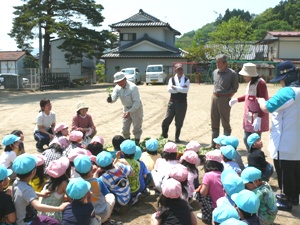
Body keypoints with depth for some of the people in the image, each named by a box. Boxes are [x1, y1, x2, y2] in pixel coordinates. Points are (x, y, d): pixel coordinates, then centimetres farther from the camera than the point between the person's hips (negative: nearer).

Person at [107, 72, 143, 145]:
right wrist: (110, 99, -40)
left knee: (137, 128, 2)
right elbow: (113, 98, -16)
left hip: (136, 108, -6)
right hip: (126, 108, 6)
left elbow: (137, 102, -27)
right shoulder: (117, 87, -9)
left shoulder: (133, 87, -27)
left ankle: (136, 143, 16)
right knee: (125, 129, 10)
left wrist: (130, 112, -33)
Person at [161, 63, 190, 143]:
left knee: (179, 121, 7)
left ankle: (177, 137, 22)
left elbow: (186, 90, -15)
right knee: (167, 119, 1)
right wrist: (181, 89, -15)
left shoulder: (186, 80, 3)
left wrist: (175, 87, -15)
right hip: (172, 102, 0)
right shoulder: (172, 79, 4)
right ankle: (164, 135, 20)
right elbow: (169, 89, -13)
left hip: (182, 103, 0)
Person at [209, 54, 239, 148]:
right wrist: (215, 94, 13)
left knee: (225, 123, 1)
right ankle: (213, 143, 18)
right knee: (214, 122, 10)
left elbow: (235, 88, -5)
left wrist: (227, 95, -10)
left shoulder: (232, 73, -8)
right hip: (214, 97, 6)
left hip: (224, 99, -6)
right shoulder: (215, 72, 11)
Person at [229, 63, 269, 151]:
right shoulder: (250, 82, 9)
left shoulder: (260, 83, -18)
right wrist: (237, 100, 15)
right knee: (246, 140, 16)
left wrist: (259, 118, -26)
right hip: (249, 116, 9)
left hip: (257, 117, -9)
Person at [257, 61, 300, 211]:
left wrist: (261, 101, -2)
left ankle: (287, 201, 19)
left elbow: (266, 108, -23)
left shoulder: (288, 92, -22)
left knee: (284, 172, 6)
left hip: (284, 143, -9)